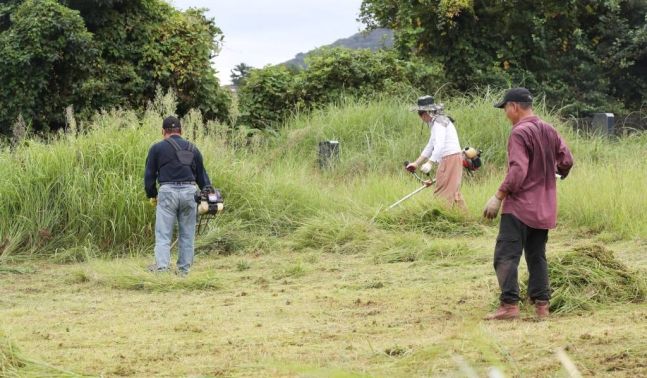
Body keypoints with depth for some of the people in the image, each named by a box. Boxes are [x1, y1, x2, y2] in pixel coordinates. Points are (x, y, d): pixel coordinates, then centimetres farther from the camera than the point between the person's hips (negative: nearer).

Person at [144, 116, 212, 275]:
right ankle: (184, 268, 12)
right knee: (187, 233, 10)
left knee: (163, 232, -2)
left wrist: (152, 195, 19)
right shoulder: (193, 149, 17)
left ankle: (161, 265, -16)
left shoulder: (157, 148, 6)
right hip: (189, 191, 3)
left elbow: (149, 174, 7)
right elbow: (202, 175, 18)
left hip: (167, 192, -3)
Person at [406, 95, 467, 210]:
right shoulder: (436, 123, 17)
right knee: (453, 193, 17)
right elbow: (430, 147, 23)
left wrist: (430, 163, -35)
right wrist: (416, 163, 20)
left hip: (450, 159, -10)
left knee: (443, 193, -10)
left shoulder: (439, 122, -14)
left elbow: (440, 145, -28)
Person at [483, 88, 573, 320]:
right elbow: (567, 161, 10)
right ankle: (541, 304, 11)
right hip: (544, 209, 8)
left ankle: (510, 304, -19)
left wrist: (498, 197, -20)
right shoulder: (549, 131, 10)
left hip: (519, 205, -8)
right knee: (537, 256, 14)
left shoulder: (520, 133, -13)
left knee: (506, 256, -9)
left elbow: (518, 170, -21)